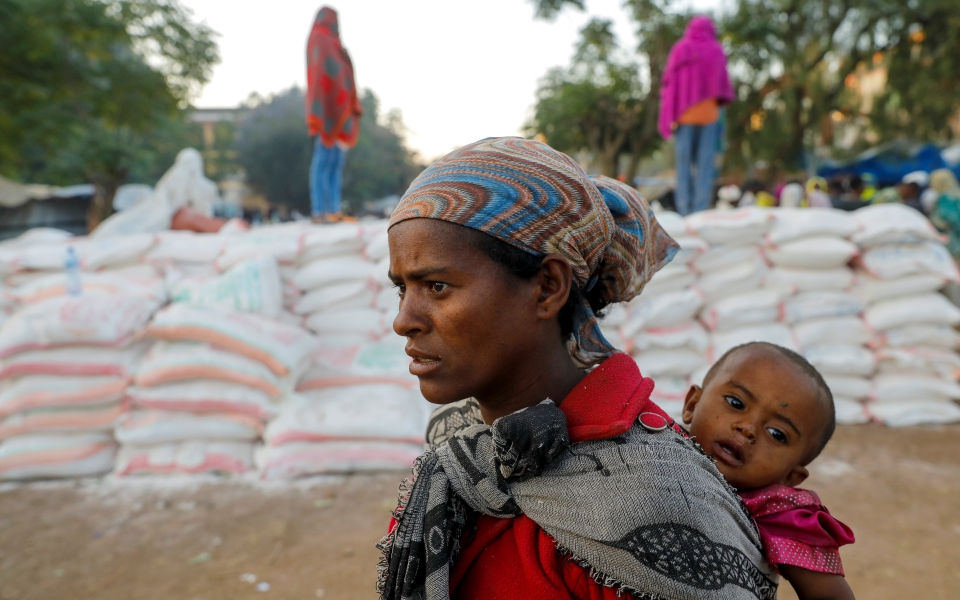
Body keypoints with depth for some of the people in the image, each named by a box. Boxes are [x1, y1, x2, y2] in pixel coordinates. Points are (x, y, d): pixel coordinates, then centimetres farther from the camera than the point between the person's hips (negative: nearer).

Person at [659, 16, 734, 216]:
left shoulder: (679, 49, 2)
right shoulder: (717, 51, 5)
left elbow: (668, 81, 1)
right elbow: (723, 84, 6)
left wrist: (672, 111, 10)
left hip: (684, 112, 0)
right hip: (709, 112, 0)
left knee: (684, 162, 1)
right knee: (705, 162, 0)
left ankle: (685, 209, -4)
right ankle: (701, 208, -6)